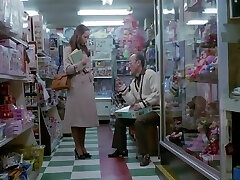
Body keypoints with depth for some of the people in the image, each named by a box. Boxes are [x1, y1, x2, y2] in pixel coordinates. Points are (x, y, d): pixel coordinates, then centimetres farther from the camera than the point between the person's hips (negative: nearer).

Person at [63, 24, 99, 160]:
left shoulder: (86, 50, 19)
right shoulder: (69, 49, 0)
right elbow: (67, 69, -9)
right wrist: (81, 64, -20)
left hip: (87, 87, 6)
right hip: (76, 87, -6)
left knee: (85, 118, 6)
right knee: (76, 119, -2)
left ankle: (82, 147, 14)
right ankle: (78, 148, 6)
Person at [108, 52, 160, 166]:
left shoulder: (150, 74, -9)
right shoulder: (134, 82, 15)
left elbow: (157, 94, -19)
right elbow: (132, 102, 7)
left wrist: (142, 104, -22)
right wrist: (122, 88, 0)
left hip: (155, 111, -9)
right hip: (141, 112, 9)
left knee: (139, 122, -34)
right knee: (119, 121, 6)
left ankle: (145, 154, -23)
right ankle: (121, 150, 17)